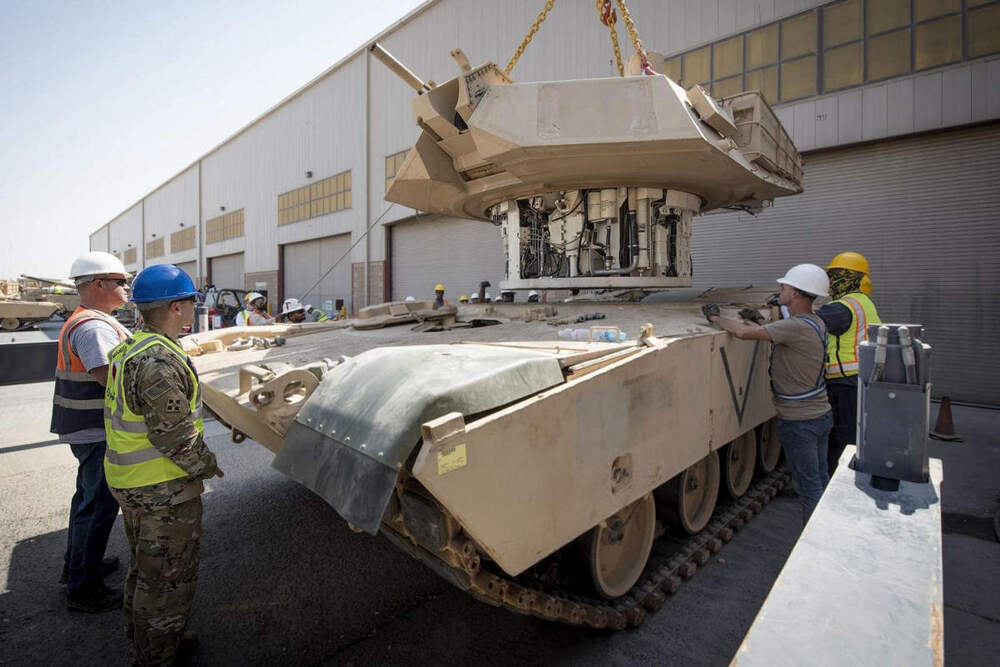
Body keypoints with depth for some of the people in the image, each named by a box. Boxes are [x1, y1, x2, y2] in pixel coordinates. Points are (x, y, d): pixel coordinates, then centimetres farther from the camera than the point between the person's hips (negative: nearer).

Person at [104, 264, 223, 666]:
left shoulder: (128, 349, 6)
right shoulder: (159, 361, -27)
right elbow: (174, 435, -27)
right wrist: (207, 467, -11)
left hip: (129, 480, 11)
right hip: (163, 489, -11)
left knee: (143, 568, 26)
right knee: (169, 577, 9)